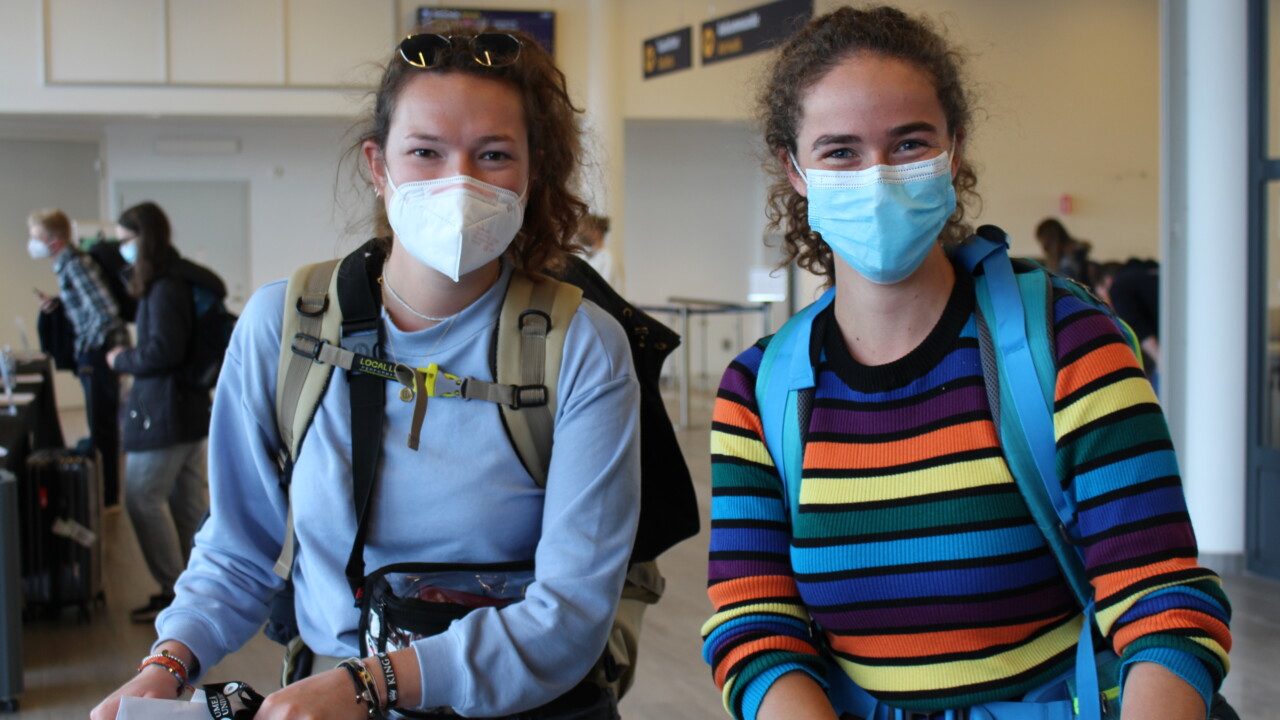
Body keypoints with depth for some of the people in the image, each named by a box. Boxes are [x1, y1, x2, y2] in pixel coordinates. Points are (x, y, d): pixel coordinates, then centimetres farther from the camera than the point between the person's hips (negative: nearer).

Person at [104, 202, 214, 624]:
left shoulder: (163, 289, -18)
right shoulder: (184, 279, 11)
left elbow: (162, 351, -24)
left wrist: (122, 361, -7)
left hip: (164, 412, -10)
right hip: (189, 404, 10)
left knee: (143, 498, -5)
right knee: (189, 498, 13)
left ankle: (173, 591, -1)